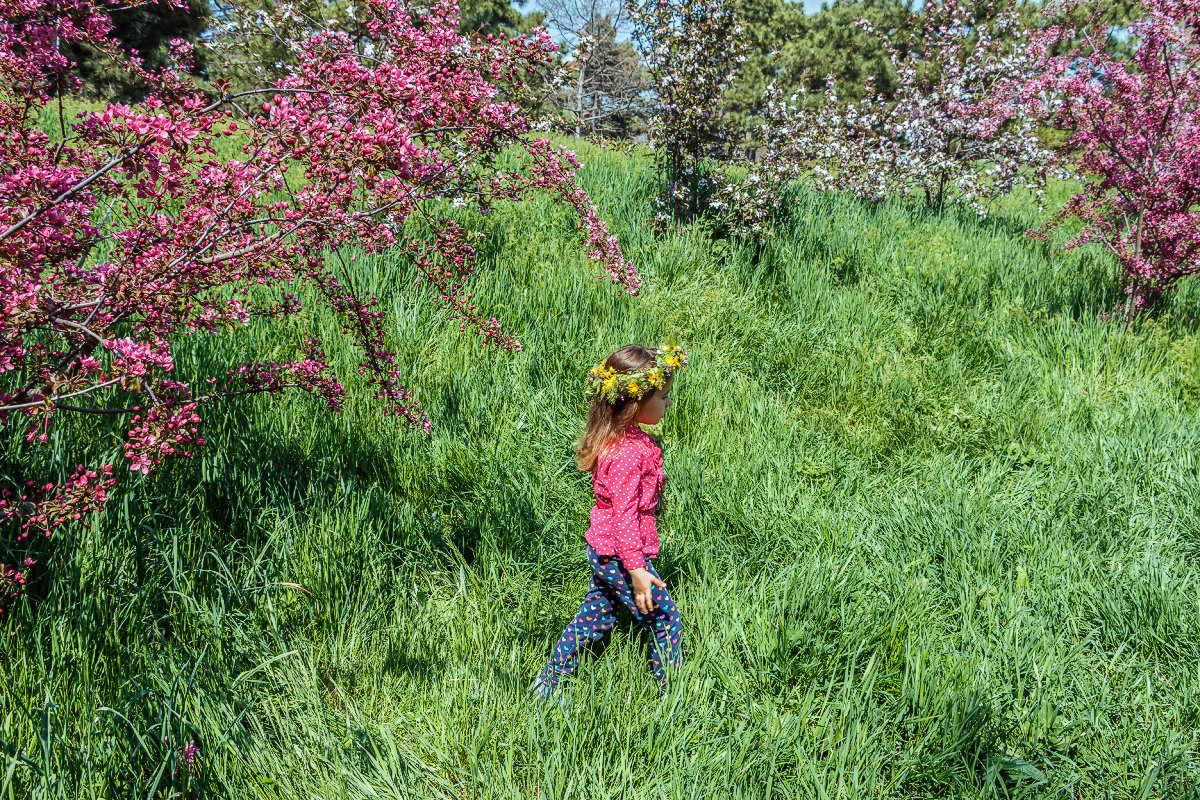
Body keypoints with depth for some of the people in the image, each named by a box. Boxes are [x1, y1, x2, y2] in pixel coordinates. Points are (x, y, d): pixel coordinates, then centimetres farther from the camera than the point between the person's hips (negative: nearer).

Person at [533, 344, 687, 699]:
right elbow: (624, 512, -28)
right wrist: (637, 568, -27)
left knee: (592, 619, 19)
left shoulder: (616, 438, 6)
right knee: (664, 618, 5)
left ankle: (548, 683, 27)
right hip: (621, 554, -10)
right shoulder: (629, 452, -26)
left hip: (602, 551, 10)